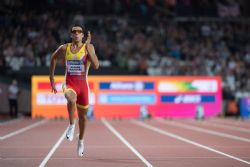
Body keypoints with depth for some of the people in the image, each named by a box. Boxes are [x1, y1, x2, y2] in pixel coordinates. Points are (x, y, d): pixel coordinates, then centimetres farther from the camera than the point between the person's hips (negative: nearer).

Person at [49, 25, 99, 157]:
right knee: (71, 99, -36)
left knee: (83, 116, 13)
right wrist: (51, 79, 19)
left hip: (82, 84, 1)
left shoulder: (88, 47, -5)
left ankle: (81, 141, 37)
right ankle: (71, 125, -13)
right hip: (69, 83, -1)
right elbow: (53, 58, 19)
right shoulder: (64, 48, 0)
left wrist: (88, 47, -22)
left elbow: (96, 66, -18)